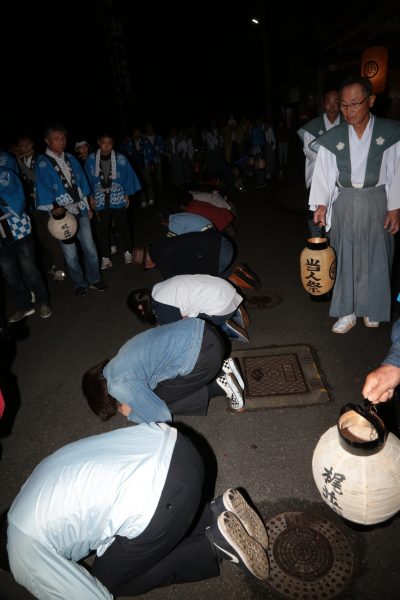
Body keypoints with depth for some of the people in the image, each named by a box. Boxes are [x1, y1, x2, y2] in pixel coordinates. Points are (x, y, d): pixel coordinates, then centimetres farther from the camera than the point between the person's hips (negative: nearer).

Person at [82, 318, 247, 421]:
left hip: (201, 355, -9)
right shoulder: (120, 359, 19)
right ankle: (222, 370, 17)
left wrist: (130, 413, 14)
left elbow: (162, 418, -3)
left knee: (158, 400, 11)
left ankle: (220, 386, 7)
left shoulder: (121, 386, -7)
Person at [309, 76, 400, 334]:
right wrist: (321, 204, -13)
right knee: (346, 258, 6)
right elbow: (323, 173, -2)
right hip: (344, 203, 1)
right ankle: (348, 312, 18)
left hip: (377, 203, -1)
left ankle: (372, 309, 27)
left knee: (376, 258, 8)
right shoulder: (333, 138, -1)